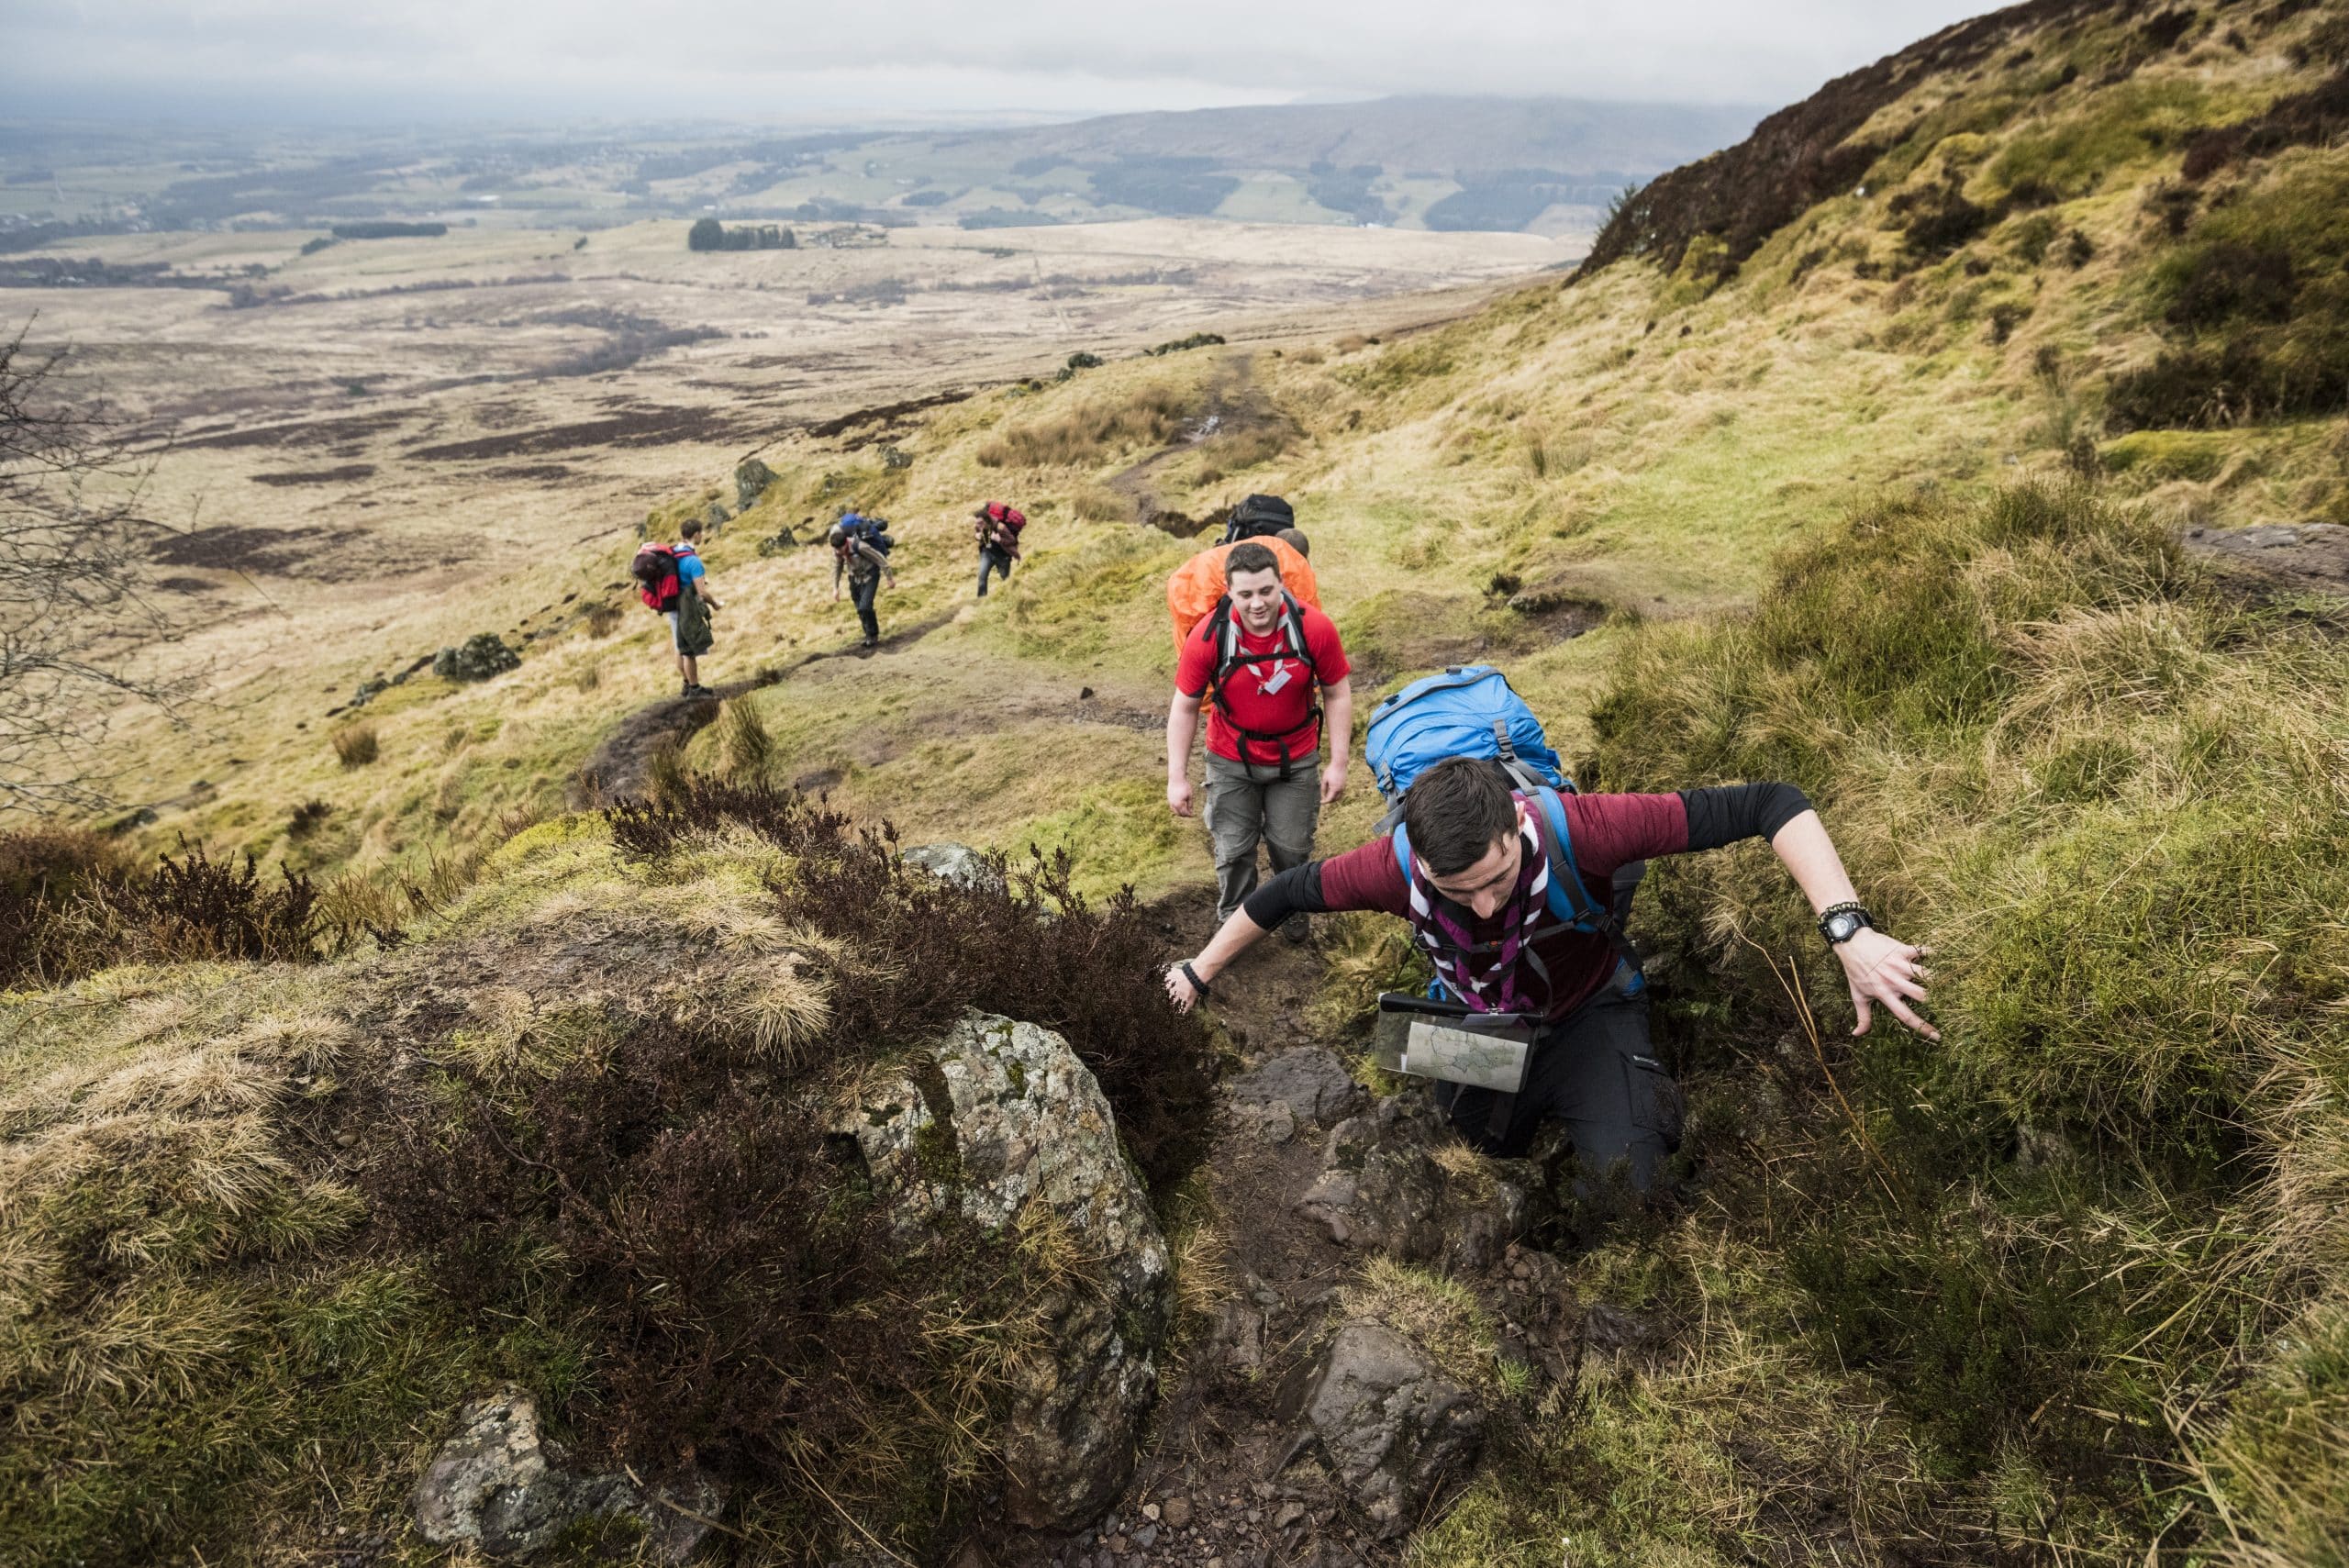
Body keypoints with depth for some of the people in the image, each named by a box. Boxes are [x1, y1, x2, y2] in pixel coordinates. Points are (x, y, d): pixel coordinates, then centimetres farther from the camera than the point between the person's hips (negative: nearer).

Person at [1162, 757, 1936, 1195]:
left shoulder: (1573, 828, -42)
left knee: (1628, 1191, -17)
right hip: (1479, 1028, 3)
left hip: (1588, 1016, -2)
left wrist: (1847, 930, -52)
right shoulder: (1395, 866, -35)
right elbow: (1282, 895, -15)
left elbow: (1767, 805, -40)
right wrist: (1201, 973, -1)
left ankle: (1649, 1096, 14)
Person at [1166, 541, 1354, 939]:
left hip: (1295, 759, 1)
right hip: (1231, 760, 0)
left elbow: (1337, 694, -9)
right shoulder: (1209, 637, -23)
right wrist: (1177, 778, -12)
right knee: (1233, 851, 9)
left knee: (1291, 847, 13)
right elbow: (1184, 707, -12)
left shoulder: (1314, 628, -23)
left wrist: (1338, 763, -10)